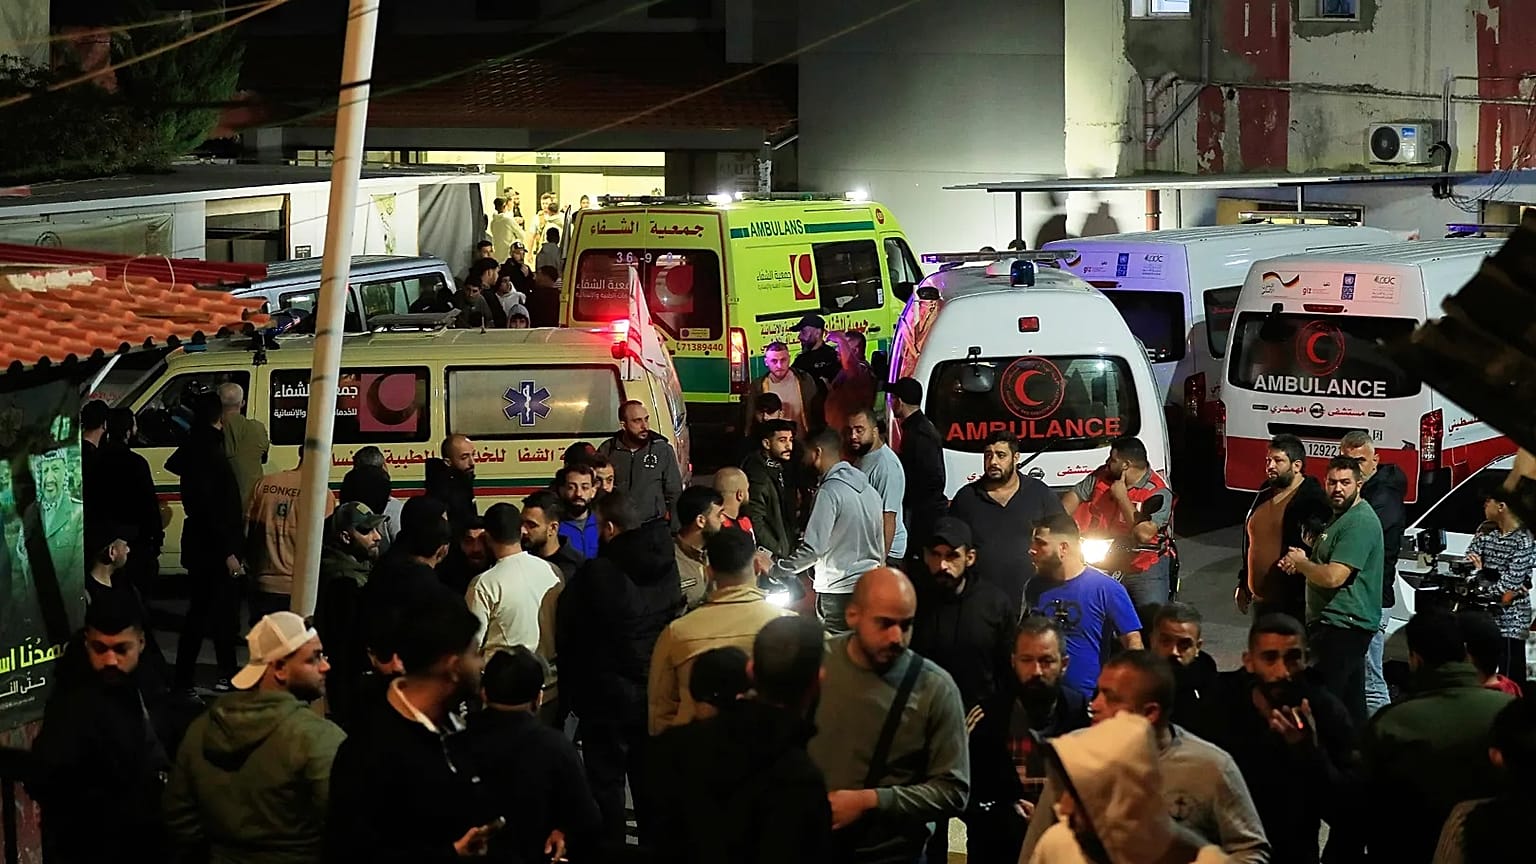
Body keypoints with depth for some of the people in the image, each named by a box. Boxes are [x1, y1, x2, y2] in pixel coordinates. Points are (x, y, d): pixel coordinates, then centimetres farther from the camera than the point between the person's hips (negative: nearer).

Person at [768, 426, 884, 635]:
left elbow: (813, 548, -17)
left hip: (839, 591, -8)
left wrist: (778, 570, -7)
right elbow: (880, 547, 16)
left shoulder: (829, 492, -13)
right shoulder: (869, 490, 11)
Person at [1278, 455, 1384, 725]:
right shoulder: (1340, 516, 19)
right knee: (1351, 703, 14)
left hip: (1343, 627, -11)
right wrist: (1302, 562, 9)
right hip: (1341, 624, 11)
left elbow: (1333, 577, -24)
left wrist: (1300, 562, -6)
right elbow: (1327, 565, 31)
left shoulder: (1360, 522, -16)